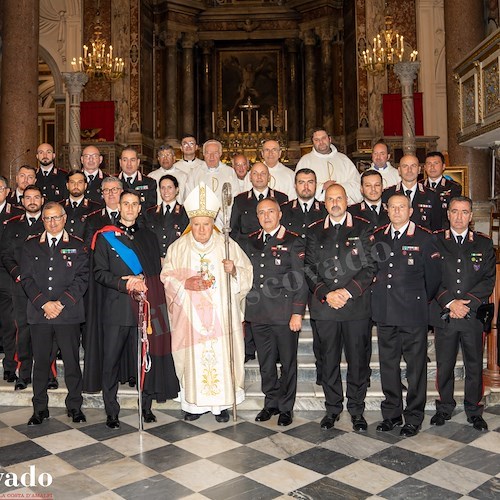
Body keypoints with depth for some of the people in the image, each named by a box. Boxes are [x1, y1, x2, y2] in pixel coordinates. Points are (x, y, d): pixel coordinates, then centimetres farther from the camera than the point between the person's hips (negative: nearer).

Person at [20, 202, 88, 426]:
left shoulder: (77, 246, 7)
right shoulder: (30, 246, 12)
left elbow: (82, 278, 0)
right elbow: (27, 278, 5)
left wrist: (61, 303, -10)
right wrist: (44, 303, -9)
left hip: (69, 313, -1)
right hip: (39, 313, 2)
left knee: (72, 361, 2)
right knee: (40, 362, 7)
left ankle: (74, 406, 16)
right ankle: (40, 408, 20)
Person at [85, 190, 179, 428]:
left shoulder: (149, 238, 16)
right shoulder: (105, 237, 6)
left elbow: (156, 271, 12)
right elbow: (99, 272, -1)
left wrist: (140, 279, -9)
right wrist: (125, 284, -15)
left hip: (144, 307, 2)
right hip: (115, 307, -2)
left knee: (146, 358, 3)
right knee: (111, 360, 1)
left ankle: (146, 406, 18)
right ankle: (111, 412, 13)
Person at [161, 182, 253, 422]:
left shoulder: (228, 245, 3)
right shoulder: (177, 247, 4)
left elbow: (246, 274, 5)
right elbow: (167, 277, 4)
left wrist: (234, 270, -16)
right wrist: (185, 284, -14)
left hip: (221, 315, 0)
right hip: (190, 316, 0)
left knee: (221, 355, 1)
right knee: (193, 356, 1)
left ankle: (221, 403, 15)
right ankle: (194, 403, 17)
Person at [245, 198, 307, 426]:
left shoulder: (293, 242, -3)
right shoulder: (251, 242, 13)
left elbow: (300, 280, -6)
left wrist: (297, 313, -11)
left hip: (284, 313, -4)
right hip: (258, 314, 4)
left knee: (288, 363, 7)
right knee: (265, 364, 13)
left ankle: (286, 407, 22)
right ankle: (271, 403, 29)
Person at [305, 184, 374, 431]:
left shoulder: (362, 228, 4)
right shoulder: (314, 231, 10)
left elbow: (369, 267, -1)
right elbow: (310, 269, 5)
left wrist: (349, 291, -12)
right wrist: (326, 294, -9)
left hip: (357, 305, -1)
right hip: (324, 307, 2)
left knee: (358, 360, 5)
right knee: (328, 360, 9)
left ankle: (357, 409, 20)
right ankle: (332, 408, 24)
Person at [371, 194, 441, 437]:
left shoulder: (424, 238, -3)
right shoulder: (377, 237, 9)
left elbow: (433, 276, 0)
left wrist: (421, 302, 5)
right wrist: (376, 287, 8)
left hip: (413, 315, -4)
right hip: (384, 313, 4)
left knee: (416, 367, 4)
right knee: (388, 365, 12)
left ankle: (414, 418, 18)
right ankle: (391, 414, 25)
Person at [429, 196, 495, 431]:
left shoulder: (484, 244, 8)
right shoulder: (435, 242, 4)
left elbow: (488, 280, 1)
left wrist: (467, 303, -10)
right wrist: (450, 302, -12)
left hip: (474, 315, 1)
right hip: (444, 315, -1)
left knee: (474, 366, 8)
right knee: (444, 365, 7)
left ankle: (474, 410, 24)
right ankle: (444, 408, 23)